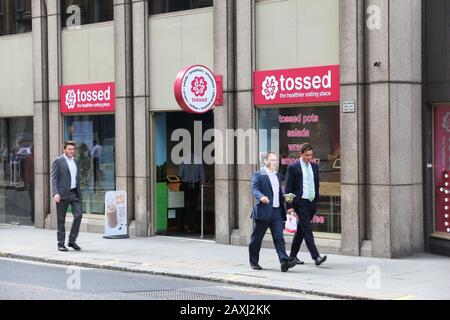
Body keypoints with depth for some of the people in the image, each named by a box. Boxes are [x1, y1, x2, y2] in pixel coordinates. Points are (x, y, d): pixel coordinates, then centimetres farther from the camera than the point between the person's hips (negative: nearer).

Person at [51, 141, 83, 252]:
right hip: (63, 194, -5)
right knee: (61, 220, 1)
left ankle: (72, 240, 3)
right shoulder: (58, 161, -2)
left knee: (78, 215, -8)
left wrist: (79, 193, 17)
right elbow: (54, 178, -8)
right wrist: (55, 193, -19)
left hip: (74, 193, 5)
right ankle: (61, 244, 9)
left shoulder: (75, 162, 17)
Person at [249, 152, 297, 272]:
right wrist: (261, 197, -36)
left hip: (277, 212, 5)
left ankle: (284, 261, -16)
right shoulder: (258, 175, -5)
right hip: (263, 211, -5)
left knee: (279, 238, -6)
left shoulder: (277, 175, 18)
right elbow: (255, 189, -18)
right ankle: (254, 262, 21)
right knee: (257, 238, 7)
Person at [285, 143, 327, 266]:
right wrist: (289, 206, -11)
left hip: (312, 202, 6)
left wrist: (317, 200, 16)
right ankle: (316, 257, -18)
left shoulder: (314, 166, 11)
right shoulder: (293, 167, -6)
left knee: (301, 229, 13)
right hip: (301, 202, -6)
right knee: (307, 229, -12)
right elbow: (288, 188, -7)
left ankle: (293, 255, 23)